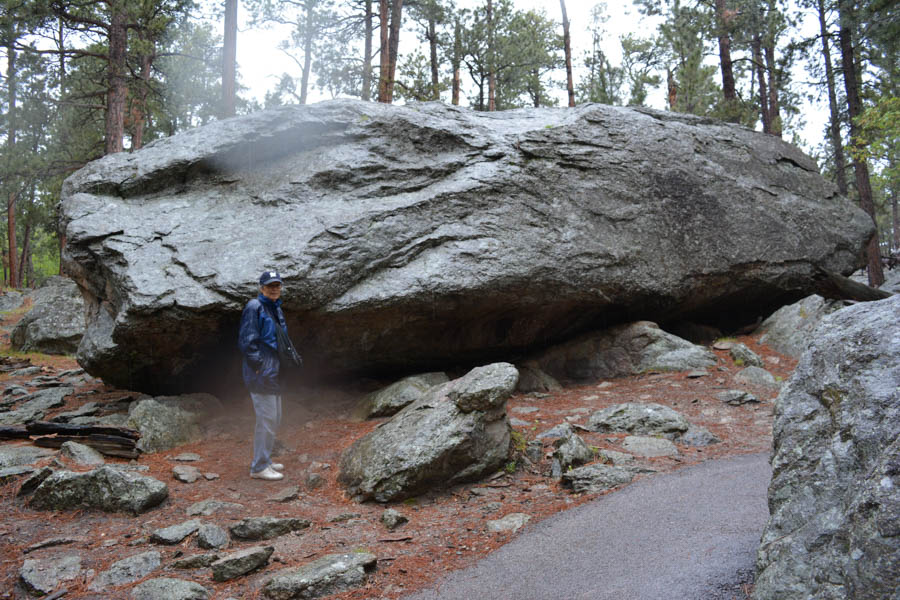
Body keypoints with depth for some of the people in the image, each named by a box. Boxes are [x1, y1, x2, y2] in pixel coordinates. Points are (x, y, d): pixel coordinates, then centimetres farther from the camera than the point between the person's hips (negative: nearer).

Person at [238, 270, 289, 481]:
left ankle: (265, 460, 28)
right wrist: (259, 367, -18)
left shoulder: (276, 308, 15)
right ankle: (259, 467, 2)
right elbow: (247, 341, -18)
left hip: (273, 374, 10)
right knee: (266, 420, -7)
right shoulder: (254, 307, -13)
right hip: (261, 374, -10)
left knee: (275, 419, 16)